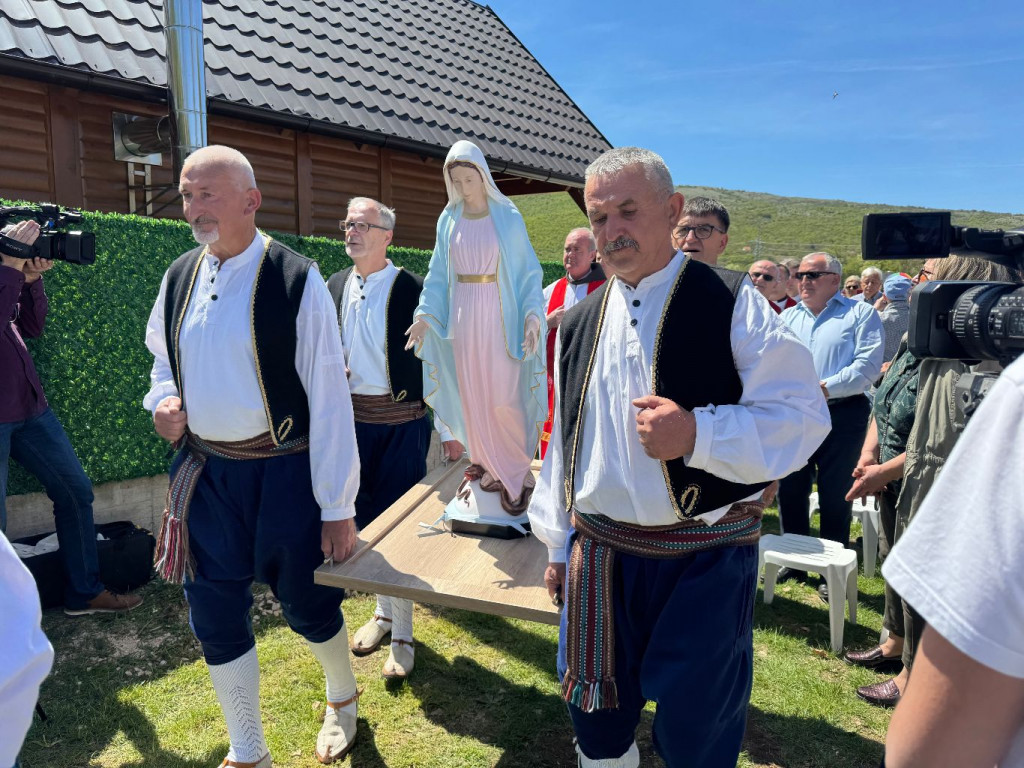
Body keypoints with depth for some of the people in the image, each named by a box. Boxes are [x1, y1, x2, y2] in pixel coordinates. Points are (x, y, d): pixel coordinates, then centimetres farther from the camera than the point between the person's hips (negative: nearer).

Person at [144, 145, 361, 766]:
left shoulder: (297, 280, -13)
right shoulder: (180, 277, 5)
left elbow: (329, 399, -14)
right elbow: (164, 358, 22)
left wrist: (338, 507, -15)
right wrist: (162, 401, -2)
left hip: (283, 472, -5)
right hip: (202, 472, 5)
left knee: (308, 603, 10)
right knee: (215, 617, 13)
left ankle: (343, 697, 44)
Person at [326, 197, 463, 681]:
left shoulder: (411, 289, -9)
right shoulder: (334, 287, 7)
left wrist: (451, 430, -8)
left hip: (402, 422, -5)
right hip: (351, 419, 5)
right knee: (366, 521, 15)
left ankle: (402, 636, 17)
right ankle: (383, 612, 36)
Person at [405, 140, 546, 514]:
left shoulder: (507, 216, -3)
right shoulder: (449, 220, 7)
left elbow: (528, 269, -2)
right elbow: (438, 273, 10)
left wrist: (532, 314, -15)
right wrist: (425, 314, -1)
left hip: (498, 315, -4)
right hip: (461, 315, 4)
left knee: (503, 398, -4)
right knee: (473, 395, 9)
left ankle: (518, 471, 13)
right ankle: (490, 465, 24)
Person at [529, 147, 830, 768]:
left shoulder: (731, 303, -8)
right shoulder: (578, 326, 7)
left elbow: (801, 416, -12)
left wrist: (699, 433, -27)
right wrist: (558, 541, 15)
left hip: (707, 559, -4)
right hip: (600, 553, 5)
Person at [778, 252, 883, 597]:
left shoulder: (861, 313, 0)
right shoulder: (789, 316, 15)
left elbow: (868, 365, -12)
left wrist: (822, 388, -18)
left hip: (841, 415, -4)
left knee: (835, 497, 4)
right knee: (790, 491, 11)